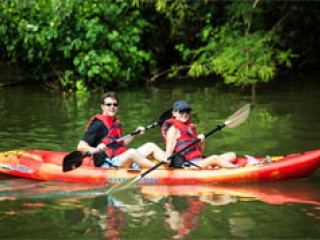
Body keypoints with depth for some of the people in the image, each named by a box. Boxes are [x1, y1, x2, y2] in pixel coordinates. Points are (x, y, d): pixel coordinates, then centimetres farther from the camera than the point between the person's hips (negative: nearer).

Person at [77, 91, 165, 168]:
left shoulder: (116, 123, 18)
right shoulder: (98, 124, -10)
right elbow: (80, 147, -17)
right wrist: (96, 149, -35)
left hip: (122, 160, 9)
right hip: (106, 165, -9)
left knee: (150, 146, 3)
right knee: (132, 152, -33)